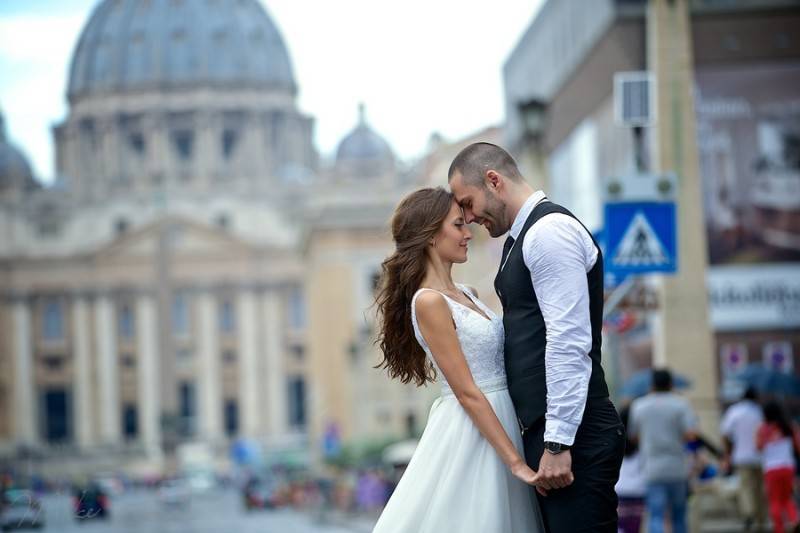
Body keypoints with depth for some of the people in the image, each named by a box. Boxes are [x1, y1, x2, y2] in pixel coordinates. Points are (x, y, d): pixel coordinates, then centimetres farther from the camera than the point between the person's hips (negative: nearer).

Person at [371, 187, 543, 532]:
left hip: (493, 423, 8)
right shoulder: (429, 302, -14)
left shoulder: (465, 295, 12)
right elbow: (467, 392, -17)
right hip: (470, 434, -8)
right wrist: (516, 461, -18)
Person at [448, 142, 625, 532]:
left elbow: (570, 343, -19)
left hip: (573, 437, -10)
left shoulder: (550, 231, -11)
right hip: (545, 429, 10)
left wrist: (558, 444, -22)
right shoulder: (523, 238, 19)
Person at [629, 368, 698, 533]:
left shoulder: (638, 406, 5)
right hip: (678, 469, 0)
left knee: (656, 516, -7)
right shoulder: (681, 404, -1)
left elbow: (633, 436, 11)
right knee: (678, 516, 15)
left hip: (652, 468, 0)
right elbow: (692, 434, -12)